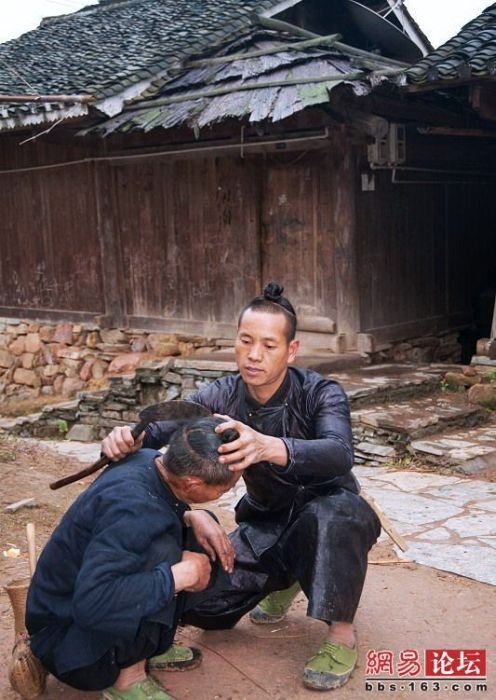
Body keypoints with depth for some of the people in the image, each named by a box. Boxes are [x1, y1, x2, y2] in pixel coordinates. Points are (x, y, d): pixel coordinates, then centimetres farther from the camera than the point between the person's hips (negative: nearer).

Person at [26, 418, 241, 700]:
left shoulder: (150, 461, -10)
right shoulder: (130, 506, -34)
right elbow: (92, 604, -42)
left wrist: (193, 516, -9)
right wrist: (182, 574, -34)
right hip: (64, 636, -8)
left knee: (209, 549, 0)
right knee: (162, 550, -31)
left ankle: (146, 644, 8)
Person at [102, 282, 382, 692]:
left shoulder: (321, 393, -24)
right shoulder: (223, 397, -12)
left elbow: (339, 454, -44)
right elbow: (161, 427, -21)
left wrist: (269, 446, -63)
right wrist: (127, 435, -46)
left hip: (330, 513, -4)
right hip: (267, 522, 5)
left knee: (333, 513, -40)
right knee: (201, 605, -9)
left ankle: (342, 634, -18)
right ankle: (285, 578, 20)